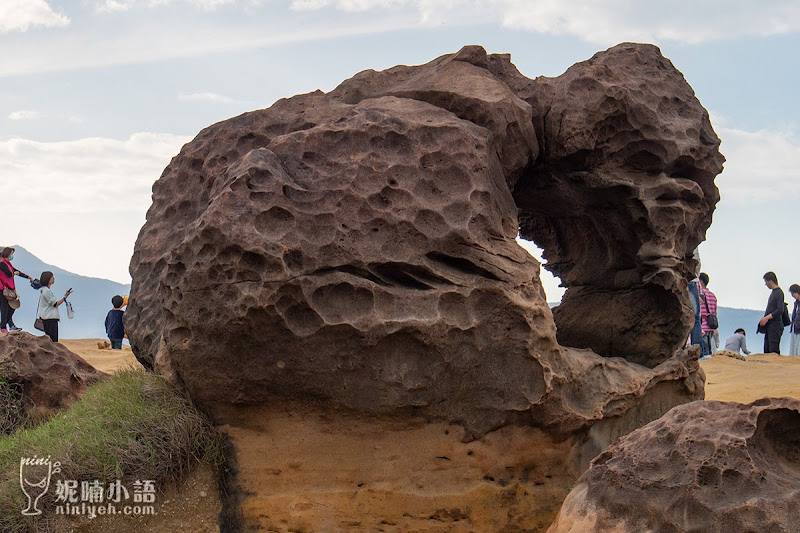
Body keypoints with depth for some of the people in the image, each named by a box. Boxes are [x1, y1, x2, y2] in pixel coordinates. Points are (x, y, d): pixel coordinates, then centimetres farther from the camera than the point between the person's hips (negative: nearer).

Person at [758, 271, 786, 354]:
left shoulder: (779, 293, -12)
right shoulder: (773, 292, 17)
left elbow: (780, 310, -21)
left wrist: (767, 318, -19)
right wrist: (764, 317, 10)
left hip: (775, 325, -10)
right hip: (769, 326, 10)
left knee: (774, 351, -12)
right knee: (766, 350, 9)